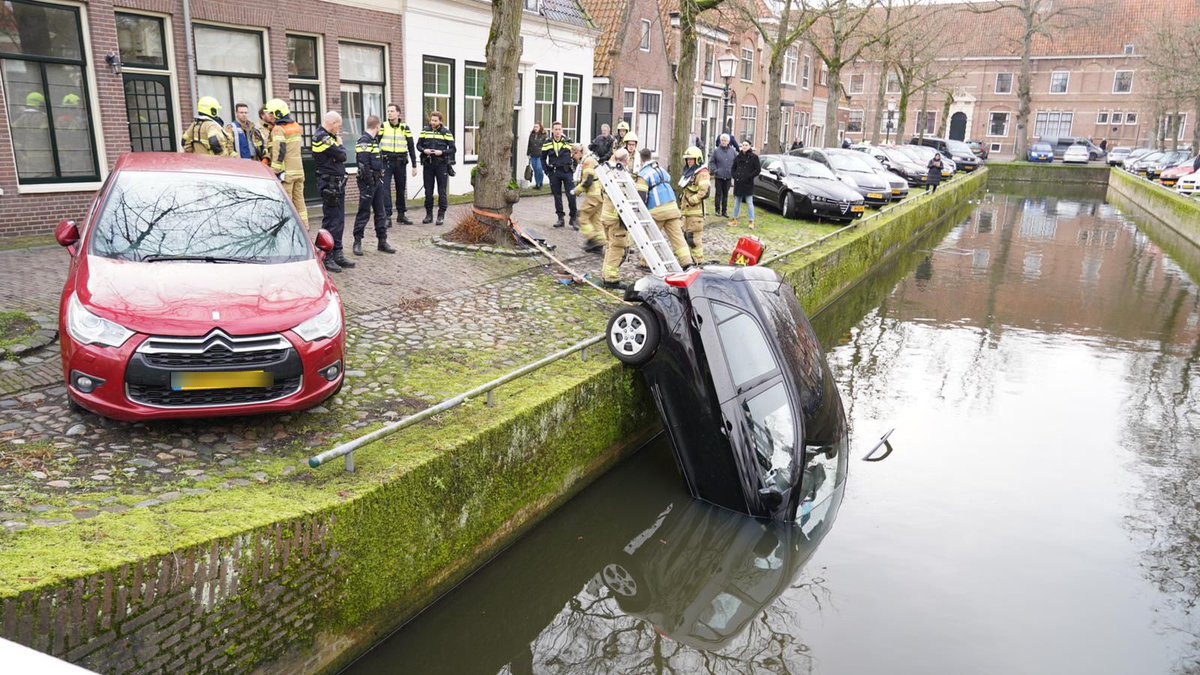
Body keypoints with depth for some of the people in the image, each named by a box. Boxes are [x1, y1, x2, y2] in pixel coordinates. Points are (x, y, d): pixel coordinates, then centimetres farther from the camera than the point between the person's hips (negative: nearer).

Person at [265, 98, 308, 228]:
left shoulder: (278, 129, -10)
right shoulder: (296, 126, 13)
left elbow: (279, 152, -17)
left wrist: (275, 172, -14)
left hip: (285, 172, -7)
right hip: (299, 170, 7)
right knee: (299, 201, 11)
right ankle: (304, 228, 14)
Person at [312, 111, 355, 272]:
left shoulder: (325, 136, 17)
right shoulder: (322, 138, -15)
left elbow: (338, 158, 17)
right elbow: (341, 156, -17)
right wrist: (340, 144, -3)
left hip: (336, 183, 10)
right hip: (330, 184, -10)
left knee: (339, 220, 14)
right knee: (331, 221, -6)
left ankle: (337, 254, 22)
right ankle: (326, 258, -1)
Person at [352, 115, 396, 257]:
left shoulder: (373, 140, 14)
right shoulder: (363, 141, -14)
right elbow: (363, 165, -21)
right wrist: (370, 183, -20)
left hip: (377, 181, 9)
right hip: (368, 182, -9)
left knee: (381, 213, 10)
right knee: (364, 213, -1)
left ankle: (382, 242, 16)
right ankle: (357, 242, 7)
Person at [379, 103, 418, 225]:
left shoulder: (405, 128, 4)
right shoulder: (383, 127, 1)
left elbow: (411, 147, 7)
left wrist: (414, 165, 4)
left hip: (401, 162, 2)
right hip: (386, 162, -2)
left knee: (401, 189, 10)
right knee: (385, 188, -10)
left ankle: (401, 215, 22)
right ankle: (387, 216, -9)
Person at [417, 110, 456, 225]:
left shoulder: (446, 132, 1)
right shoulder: (425, 131, 7)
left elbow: (453, 149, 0)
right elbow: (418, 145, 11)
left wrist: (442, 152, -16)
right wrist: (424, 150, -10)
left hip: (441, 164, -2)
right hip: (428, 164, 2)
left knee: (442, 191, 1)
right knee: (428, 191, 7)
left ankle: (441, 215, 7)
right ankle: (429, 214, 16)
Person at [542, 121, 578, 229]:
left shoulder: (568, 142, 3)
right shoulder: (547, 143, 5)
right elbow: (543, 158, 12)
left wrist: (572, 168, 1)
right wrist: (547, 170, 3)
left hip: (567, 172, -1)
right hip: (554, 173, 2)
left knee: (571, 195, -8)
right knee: (557, 196, 6)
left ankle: (574, 218, 3)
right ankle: (560, 218, 15)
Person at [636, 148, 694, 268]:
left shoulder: (643, 174, -4)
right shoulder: (661, 169, 17)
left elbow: (641, 196, -11)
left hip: (656, 210, -5)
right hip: (672, 206, 6)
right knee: (677, 236, 2)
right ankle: (687, 262, -6)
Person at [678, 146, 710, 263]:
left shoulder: (702, 173, -9)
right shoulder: (689, 172, 20)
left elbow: (704, 192, -20)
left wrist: (691, 200, -16)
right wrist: (682, 200, 17)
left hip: (696, 210, -10)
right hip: (687, 209, 10)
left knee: (694, 237, -12)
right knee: (687, 235, 14)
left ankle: (698, 261, -8)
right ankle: (692, 258, 23)